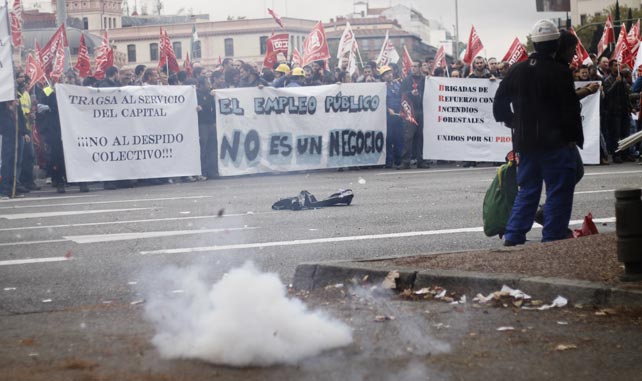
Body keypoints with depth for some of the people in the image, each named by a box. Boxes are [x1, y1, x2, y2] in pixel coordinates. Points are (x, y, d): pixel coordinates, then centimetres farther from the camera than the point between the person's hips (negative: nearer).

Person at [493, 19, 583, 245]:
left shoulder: (517, 71, 5)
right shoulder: (560, 72, -12)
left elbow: (499, 106, 10)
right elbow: (571, 110, -12)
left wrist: (514, 123, 22)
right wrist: (576, 138, -4)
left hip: (525, 142, 6)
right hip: (556, 142, -6)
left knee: (527, 190, 14)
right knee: (559, 192, 1)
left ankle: (513, 237, 9)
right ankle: (552, 240, -2)